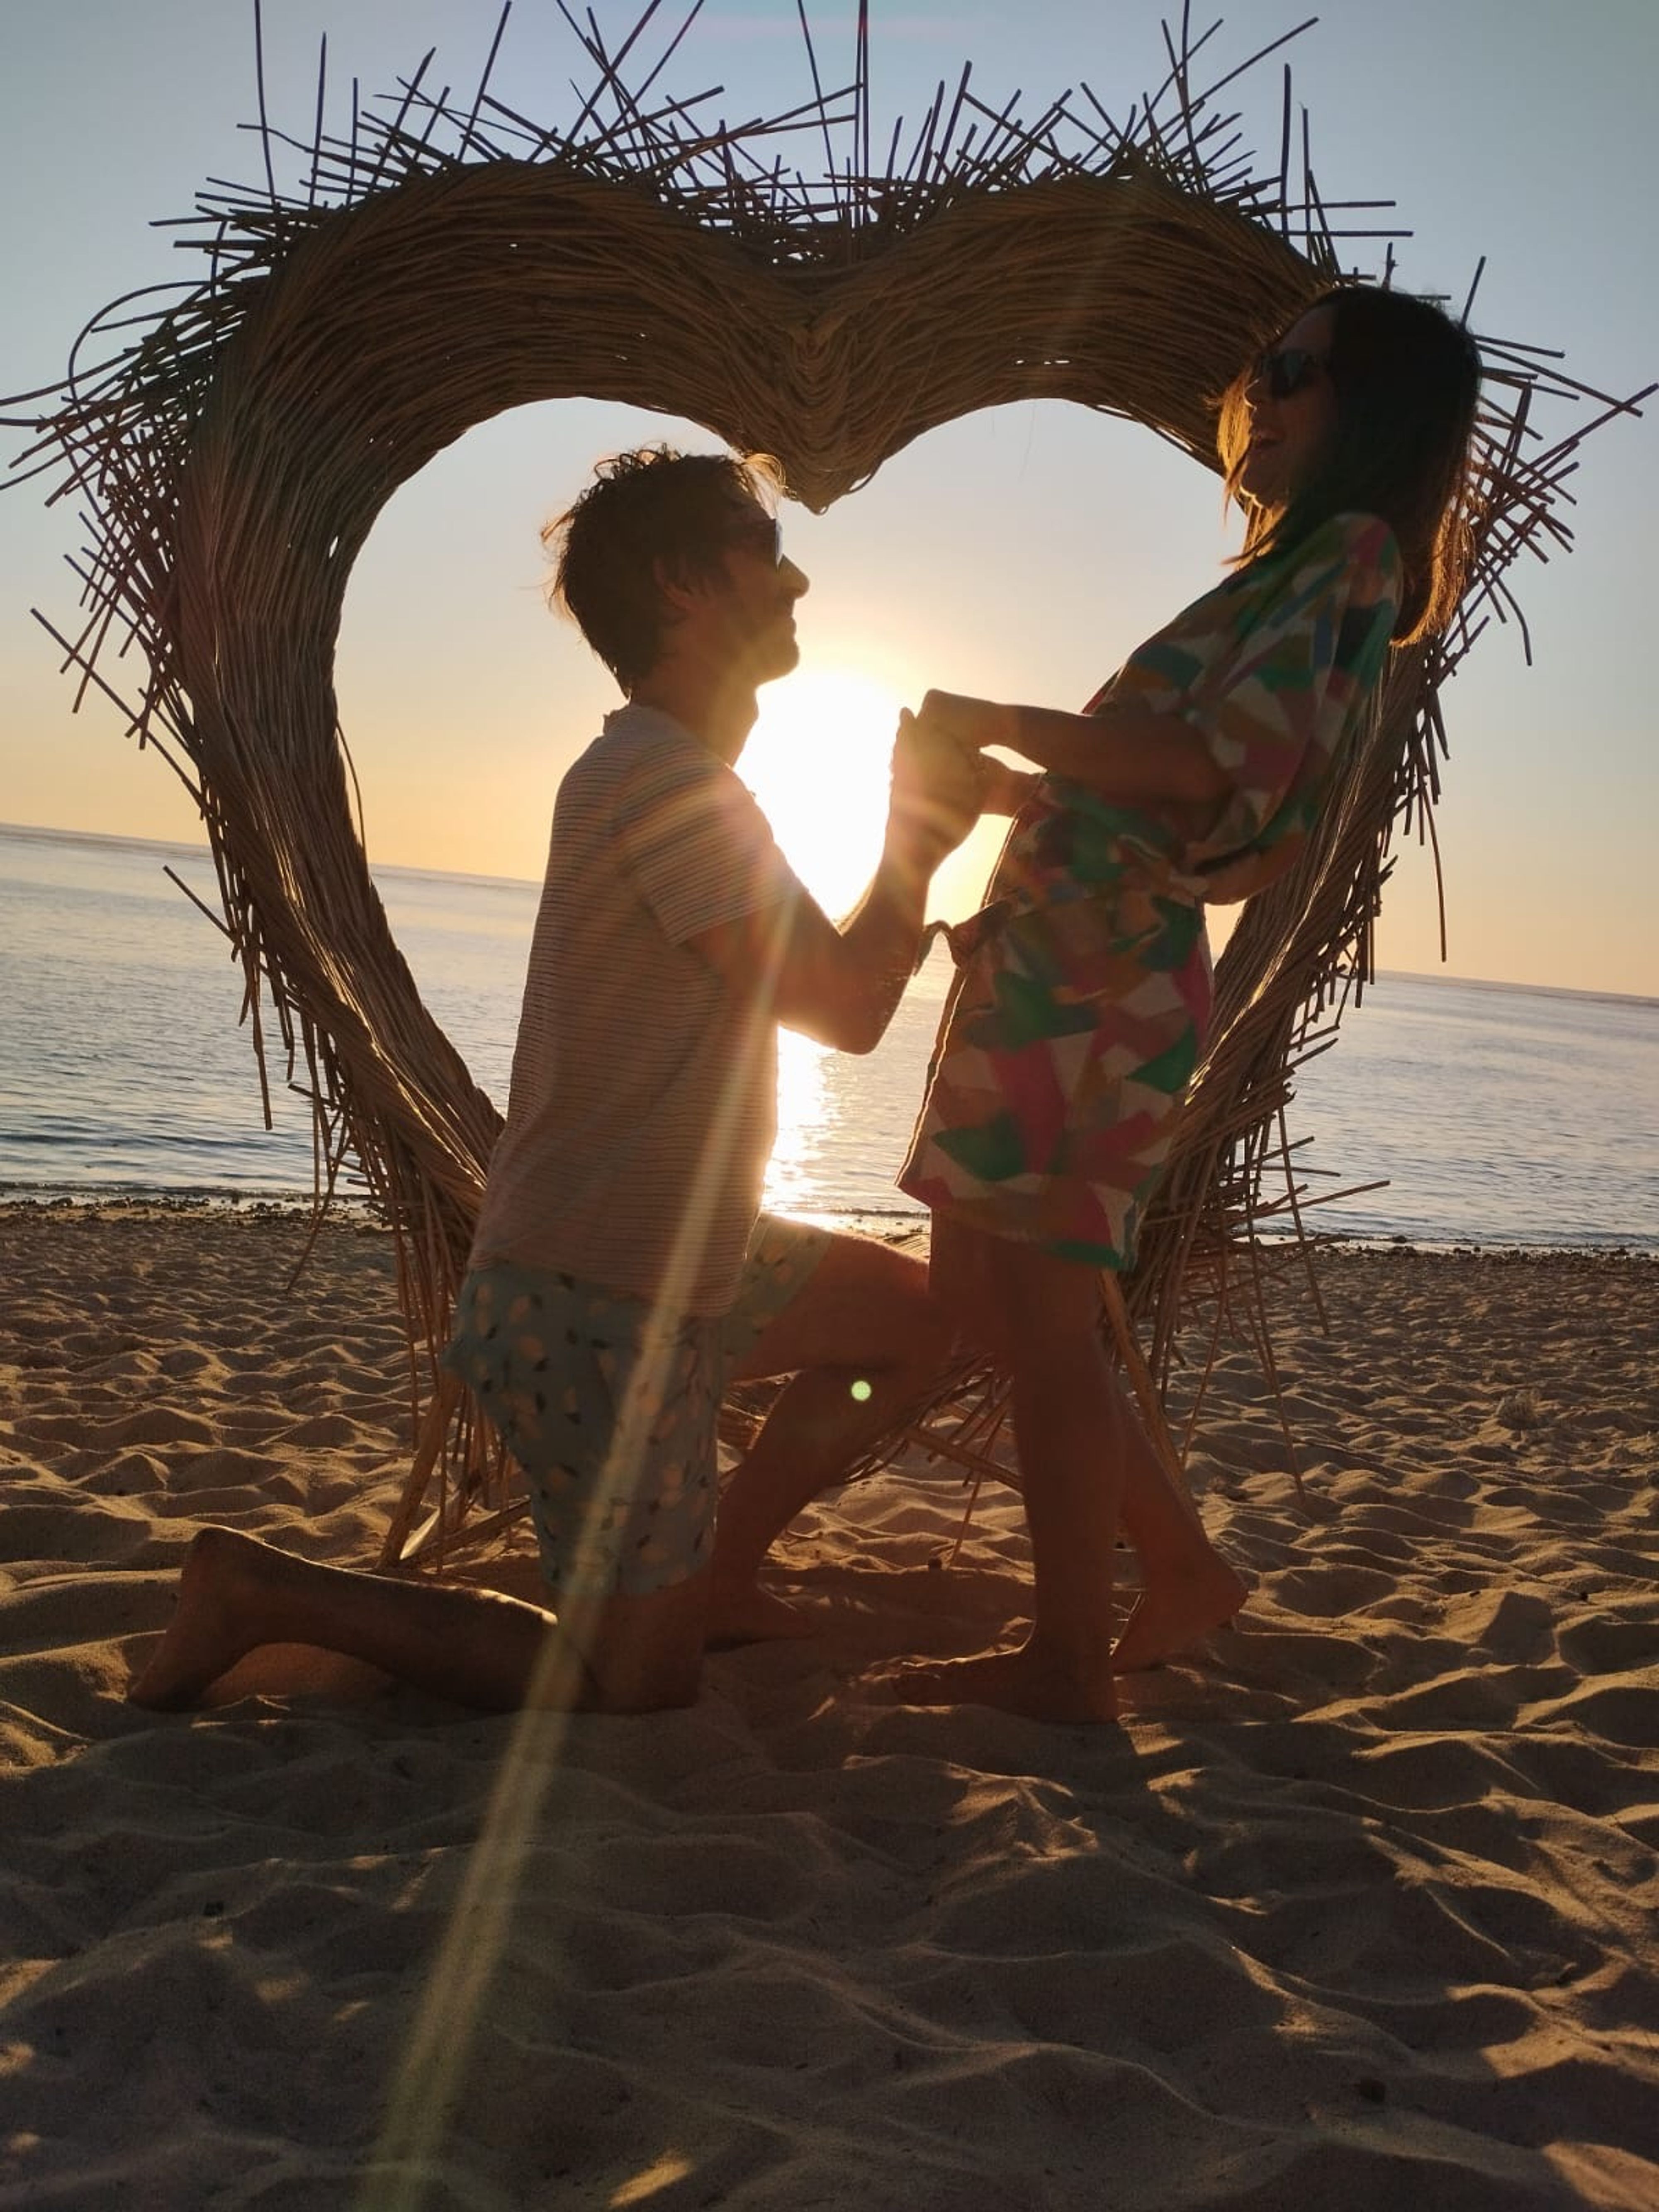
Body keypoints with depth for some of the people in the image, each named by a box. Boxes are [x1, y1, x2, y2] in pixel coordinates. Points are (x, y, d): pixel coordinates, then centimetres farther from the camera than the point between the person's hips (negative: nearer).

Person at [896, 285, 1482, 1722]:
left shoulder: (1351, 553, -5)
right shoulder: (1293, 575, 24)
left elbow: (1218, 763, -20)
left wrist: (1002, 723, -11)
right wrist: (992, 782, 19)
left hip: (1100, 986, -10)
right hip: (1048, 963, 10)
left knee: (1040, 1319, -4)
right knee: (982, 1296, 13)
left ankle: (1068, 1662, 9)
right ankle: (1183, 1570, 24)